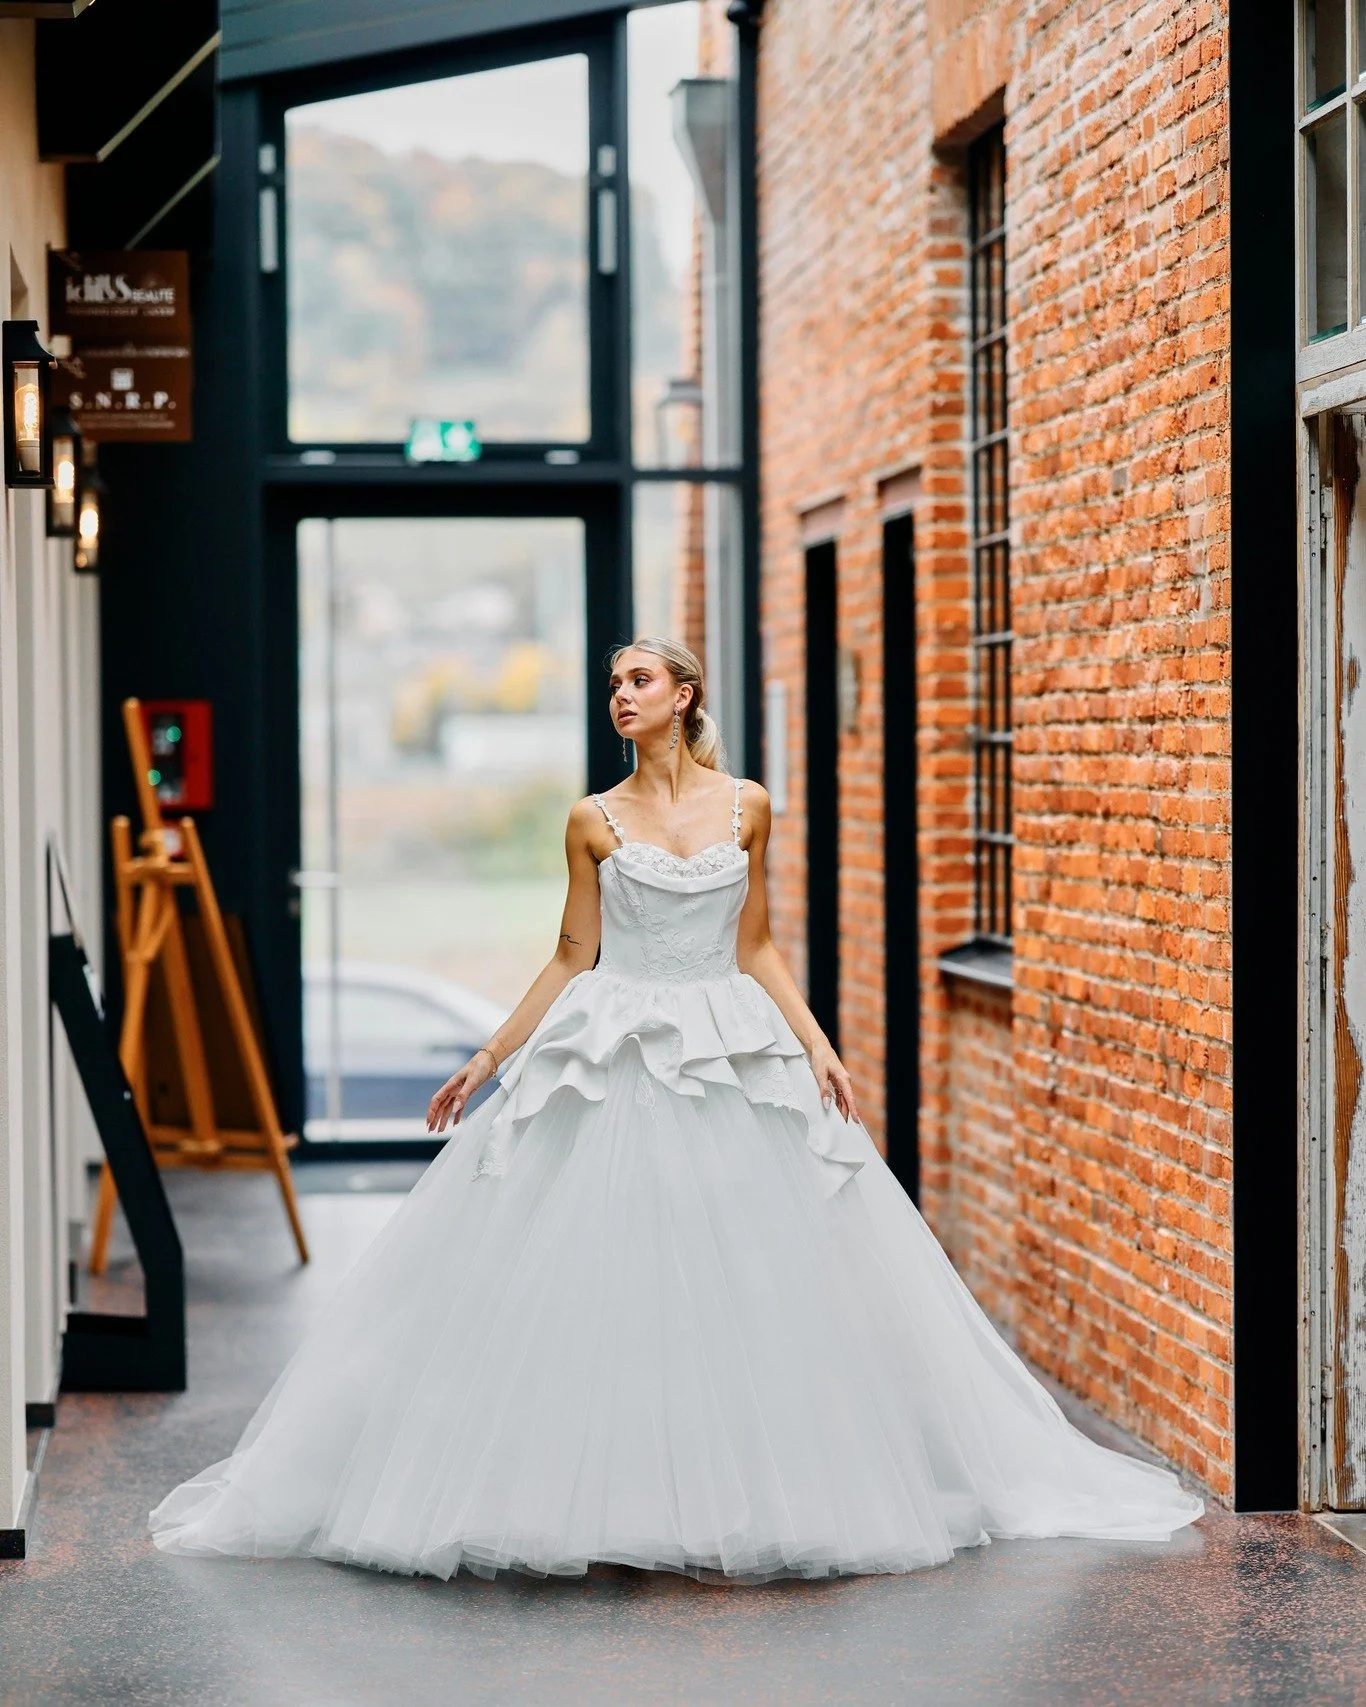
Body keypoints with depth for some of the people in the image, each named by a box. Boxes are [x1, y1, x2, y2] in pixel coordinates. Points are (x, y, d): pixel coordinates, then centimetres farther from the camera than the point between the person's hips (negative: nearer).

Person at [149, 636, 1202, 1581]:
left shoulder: (746, 807, 6)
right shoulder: (595, 821, 4)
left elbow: (755, 949, 9)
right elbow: (572, 958, 7)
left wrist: (817, 1044, -2)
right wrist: (486, 1062, 5)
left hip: (731, 1063, 1)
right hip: (610, 1065, -1)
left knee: (748, 1275, 0)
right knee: (599, 1284, -4)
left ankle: (749, 1497, 11)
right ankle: (600, 1499, 5)